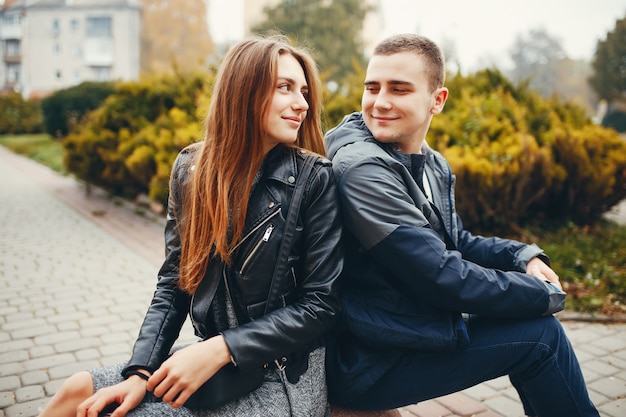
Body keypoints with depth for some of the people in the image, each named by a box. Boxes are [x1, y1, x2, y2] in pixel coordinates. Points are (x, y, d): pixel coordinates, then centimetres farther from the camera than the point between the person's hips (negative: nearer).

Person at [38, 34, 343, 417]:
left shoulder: (316, 179, -13)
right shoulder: (191, 170, 0)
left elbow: (321, 303, -13)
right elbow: (173, 282, 3)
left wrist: (219, 349, -20)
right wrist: (141, 372, -9)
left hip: (287, 376, -4)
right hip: (213, 359, 4)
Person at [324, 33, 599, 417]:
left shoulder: (432, 165, 7)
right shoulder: (361, 169, -23)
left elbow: (457, 242, 18)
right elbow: (439, 277, -24)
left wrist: (523, 256, -1)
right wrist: (546, 295, -12)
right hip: (368, 364, -8)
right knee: (540, 334, -6)